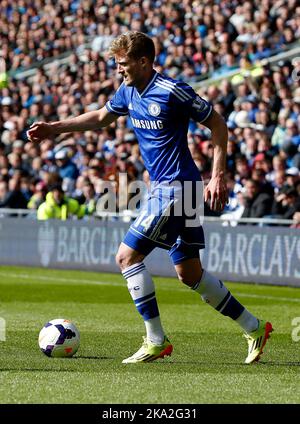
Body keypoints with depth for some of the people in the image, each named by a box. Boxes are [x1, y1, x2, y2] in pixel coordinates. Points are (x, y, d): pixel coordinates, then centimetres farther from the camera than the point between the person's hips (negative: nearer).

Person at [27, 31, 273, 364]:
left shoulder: (172, 91, -16)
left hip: (176, 187, -9)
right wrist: (54, 128, 21)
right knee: (189, 273, 10)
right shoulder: (128, 92, 8)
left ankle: (156, 340, -4)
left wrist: (218, 176, -14)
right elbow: (100, 117, 27)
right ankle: (253, 328, 18)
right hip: (164, 187, 9)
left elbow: (217, 124, -10)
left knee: (127, 256, -9)